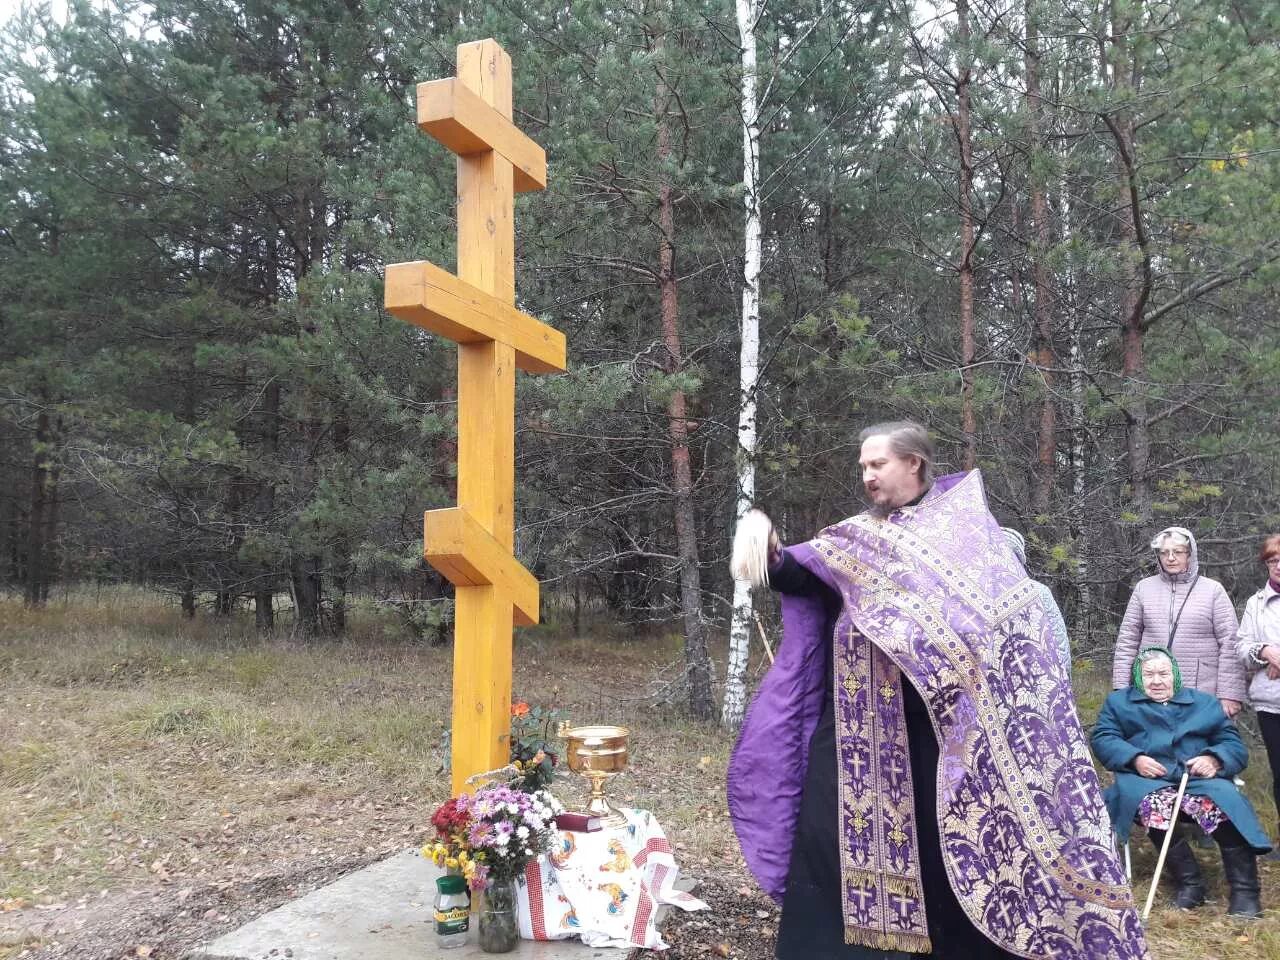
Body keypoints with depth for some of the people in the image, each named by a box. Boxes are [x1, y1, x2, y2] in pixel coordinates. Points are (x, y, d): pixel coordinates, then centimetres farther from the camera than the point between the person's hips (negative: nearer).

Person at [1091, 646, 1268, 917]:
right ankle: (1189, 882, -24)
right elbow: (1103, 739, 8)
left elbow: (1234, 744, 16)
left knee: (1225, 803, -33)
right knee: (1156, 805, -37)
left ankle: (1245, 890, -25)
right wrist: (1135, 759, -10)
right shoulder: (1119, 702, 23)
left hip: (1199, 778, 1)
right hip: (1146, 779, -1)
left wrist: (1215, 759, -7)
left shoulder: (1204, 703, 26)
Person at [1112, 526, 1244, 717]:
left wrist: (1229, 695, -5)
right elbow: (1127, 640, 9)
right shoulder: (1143, 588, 9)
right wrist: (1121, 688, 3)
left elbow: (1229, 645, 0)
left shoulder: (1213, 590, 4)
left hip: (1202, 695, -1)